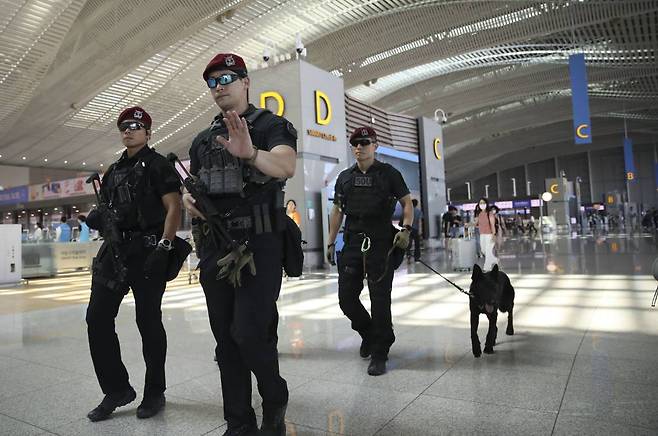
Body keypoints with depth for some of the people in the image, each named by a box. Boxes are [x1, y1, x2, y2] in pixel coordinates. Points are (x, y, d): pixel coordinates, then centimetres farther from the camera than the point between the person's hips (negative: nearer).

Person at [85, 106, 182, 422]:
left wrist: (163, 246, -21)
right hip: (114, 250, 7)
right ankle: (116, 389, 19)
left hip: (147, 251, -7)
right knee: (97, 318, 4)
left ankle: (154, 392, 18)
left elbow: (174, 208, -11)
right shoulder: (113, 170, 19)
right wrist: (96, 217, 3)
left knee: (148, 322, 2)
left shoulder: (158, 165, -2)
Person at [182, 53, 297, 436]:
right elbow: (191, 184, 26)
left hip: (258, 244, -6)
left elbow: (286, 167, -19)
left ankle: (275, 404, 19)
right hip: (213, 247, 6)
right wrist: (187, 198, 2)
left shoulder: (271, 125, 0)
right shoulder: (203, 139, 18)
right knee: (226, 339, 9)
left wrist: (250, 153, -39)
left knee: (250, 333, -11)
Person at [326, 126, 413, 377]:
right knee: (346, 297, 5)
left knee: (380, 300, -1)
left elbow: (407, 203, 5)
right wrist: (331, 243, 12)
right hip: (352, 242, 4)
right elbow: (337, 211, 16)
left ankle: (379, 354, 12)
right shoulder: (344, 177, 14)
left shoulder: (389, 173, 4)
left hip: (381, 243, -4)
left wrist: (406, 229, -12)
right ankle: (368, 333, 33)